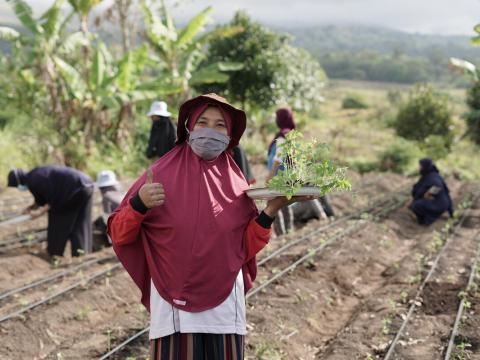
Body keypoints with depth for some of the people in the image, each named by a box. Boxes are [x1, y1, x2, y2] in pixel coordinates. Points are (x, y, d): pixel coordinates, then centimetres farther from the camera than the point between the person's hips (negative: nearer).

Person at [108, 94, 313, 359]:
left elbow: (245, 249, 7)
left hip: (224, 309, 3)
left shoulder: (235, 183, 6)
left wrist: (270, 210, -5)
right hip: (174, 307, -2)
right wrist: (139, 204, -20)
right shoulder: (163, 174, -2)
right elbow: (119, 235, -2)